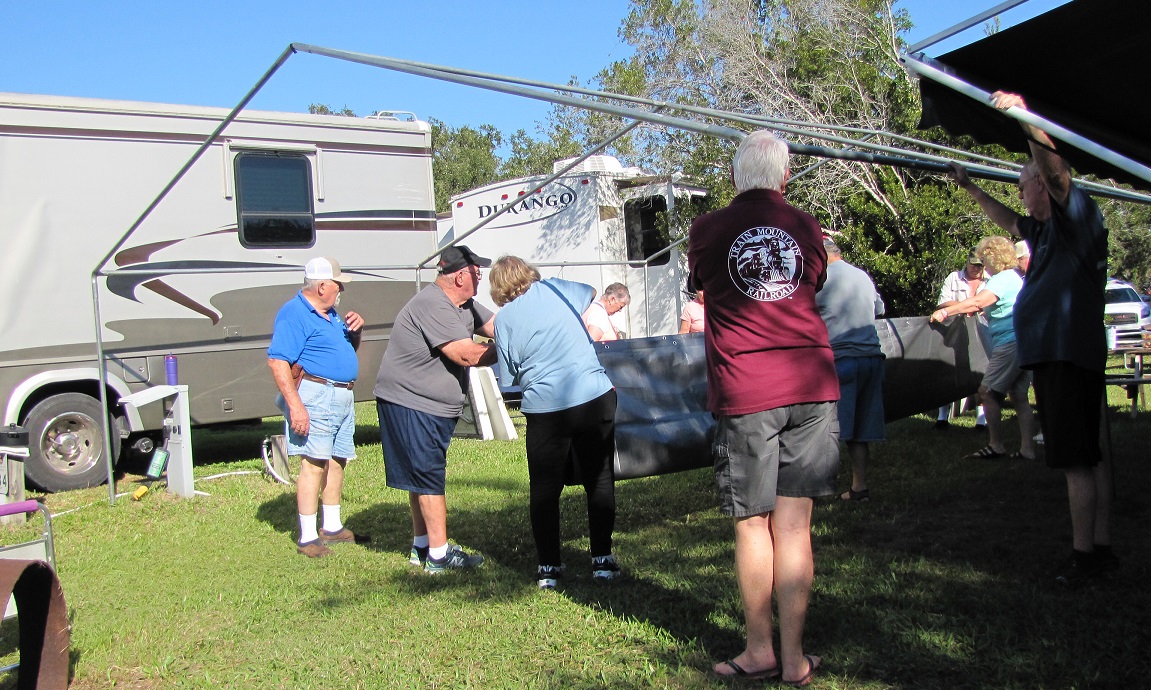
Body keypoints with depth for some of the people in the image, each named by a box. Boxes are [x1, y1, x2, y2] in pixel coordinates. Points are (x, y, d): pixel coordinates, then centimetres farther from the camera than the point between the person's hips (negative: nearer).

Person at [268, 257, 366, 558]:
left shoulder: (330, 313, 18)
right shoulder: (294, 314, -12)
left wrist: (356, 329, 6)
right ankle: (307, 538, -4)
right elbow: (277, 361, -21)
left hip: (343, 397, 10)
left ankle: (333, 528, 25)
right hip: (316, 395, -10)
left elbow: (349, 348, 29)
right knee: (314, 463, -10)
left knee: (337, 461, 14)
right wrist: (295, 405, -27)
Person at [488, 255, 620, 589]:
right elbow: (591, 291, 31)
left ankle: (549, 568, 18)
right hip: (596, 396, 2)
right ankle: (602, 560, 20)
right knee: (599, 481, 14)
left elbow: (508, 379, 5)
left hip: (546, 408, -2)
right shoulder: (555, 287, 9)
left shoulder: (504, 318, 2)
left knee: (544, 489, 13)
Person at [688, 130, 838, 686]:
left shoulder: (707, 230, 0)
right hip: (811, 386, 3)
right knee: (794, 526, 5)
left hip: (744, 394, -2)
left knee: (752, 526, 7)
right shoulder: (807, 228, 7)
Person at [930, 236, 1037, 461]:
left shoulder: (1002, 279, -12)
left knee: (987, 392, -5)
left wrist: (945, 312, -24)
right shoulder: (1017, 277, 20)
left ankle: (996, 446, -2)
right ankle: (1027, 448, 8)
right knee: (1019, 396, 9)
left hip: (1010, 342, -10)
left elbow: (978, 301, -25)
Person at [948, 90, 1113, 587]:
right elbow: (1009, 222, 39)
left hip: (1067, 354, -10)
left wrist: (1024, 117, -35)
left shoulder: (1078, 214, -6)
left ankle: (1084, 553, -3)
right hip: (1059, 353, 10)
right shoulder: (1046, 228, 20)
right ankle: (1101, 548, 19)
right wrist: (972, 190, 43)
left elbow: (1055, 168, -25)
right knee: (1090, 455, 12)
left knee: (1076, 459, -8)